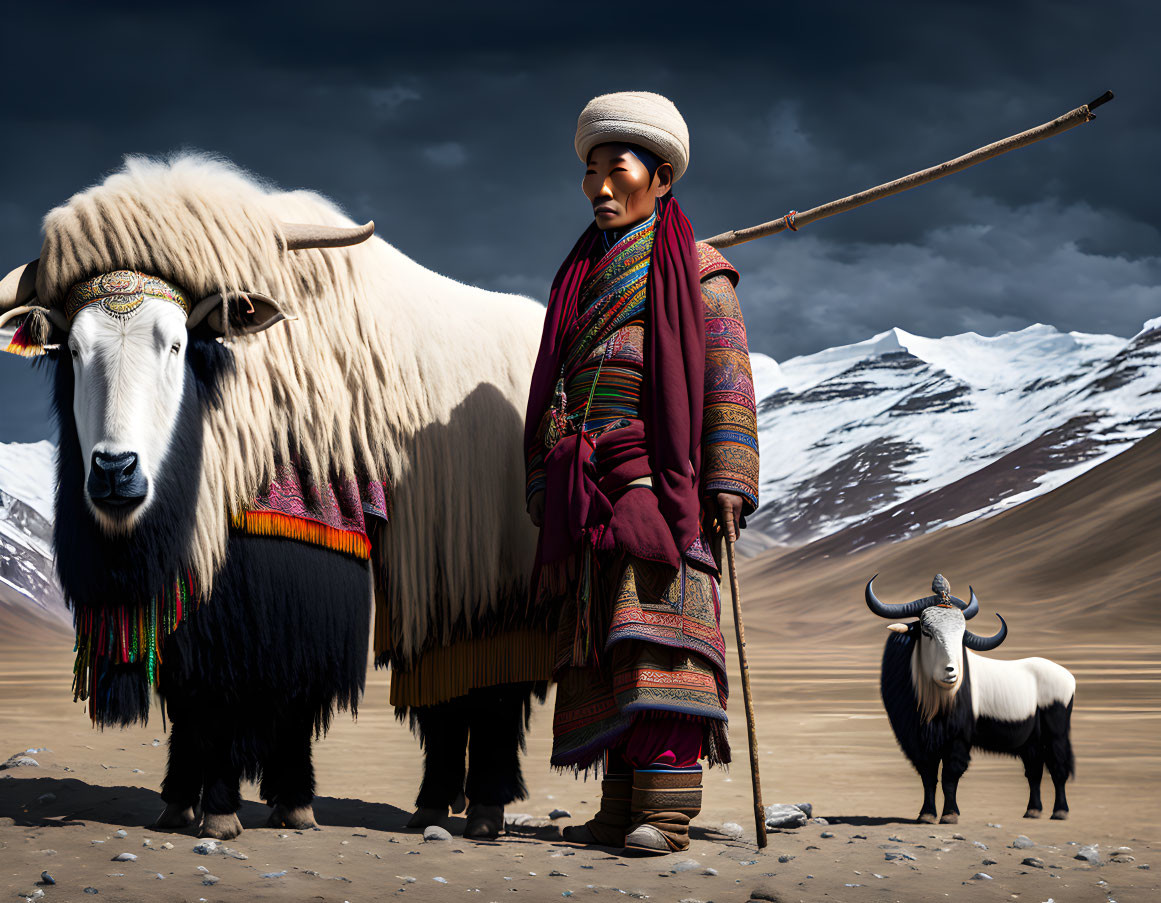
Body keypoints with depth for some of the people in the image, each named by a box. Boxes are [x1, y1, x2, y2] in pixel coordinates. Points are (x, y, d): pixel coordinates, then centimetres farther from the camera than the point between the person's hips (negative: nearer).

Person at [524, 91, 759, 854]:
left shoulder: (694, 272, 7)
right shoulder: (582, 278, 25)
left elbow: (726, 381, -1)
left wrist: (726, 479, -12)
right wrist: (546, 490, 14)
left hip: (657, 473, -6)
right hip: (587, 488, 6)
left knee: (656, 625, -17)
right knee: (602, 640, 0)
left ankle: (668, 809, -21)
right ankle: (623, 807, 2)